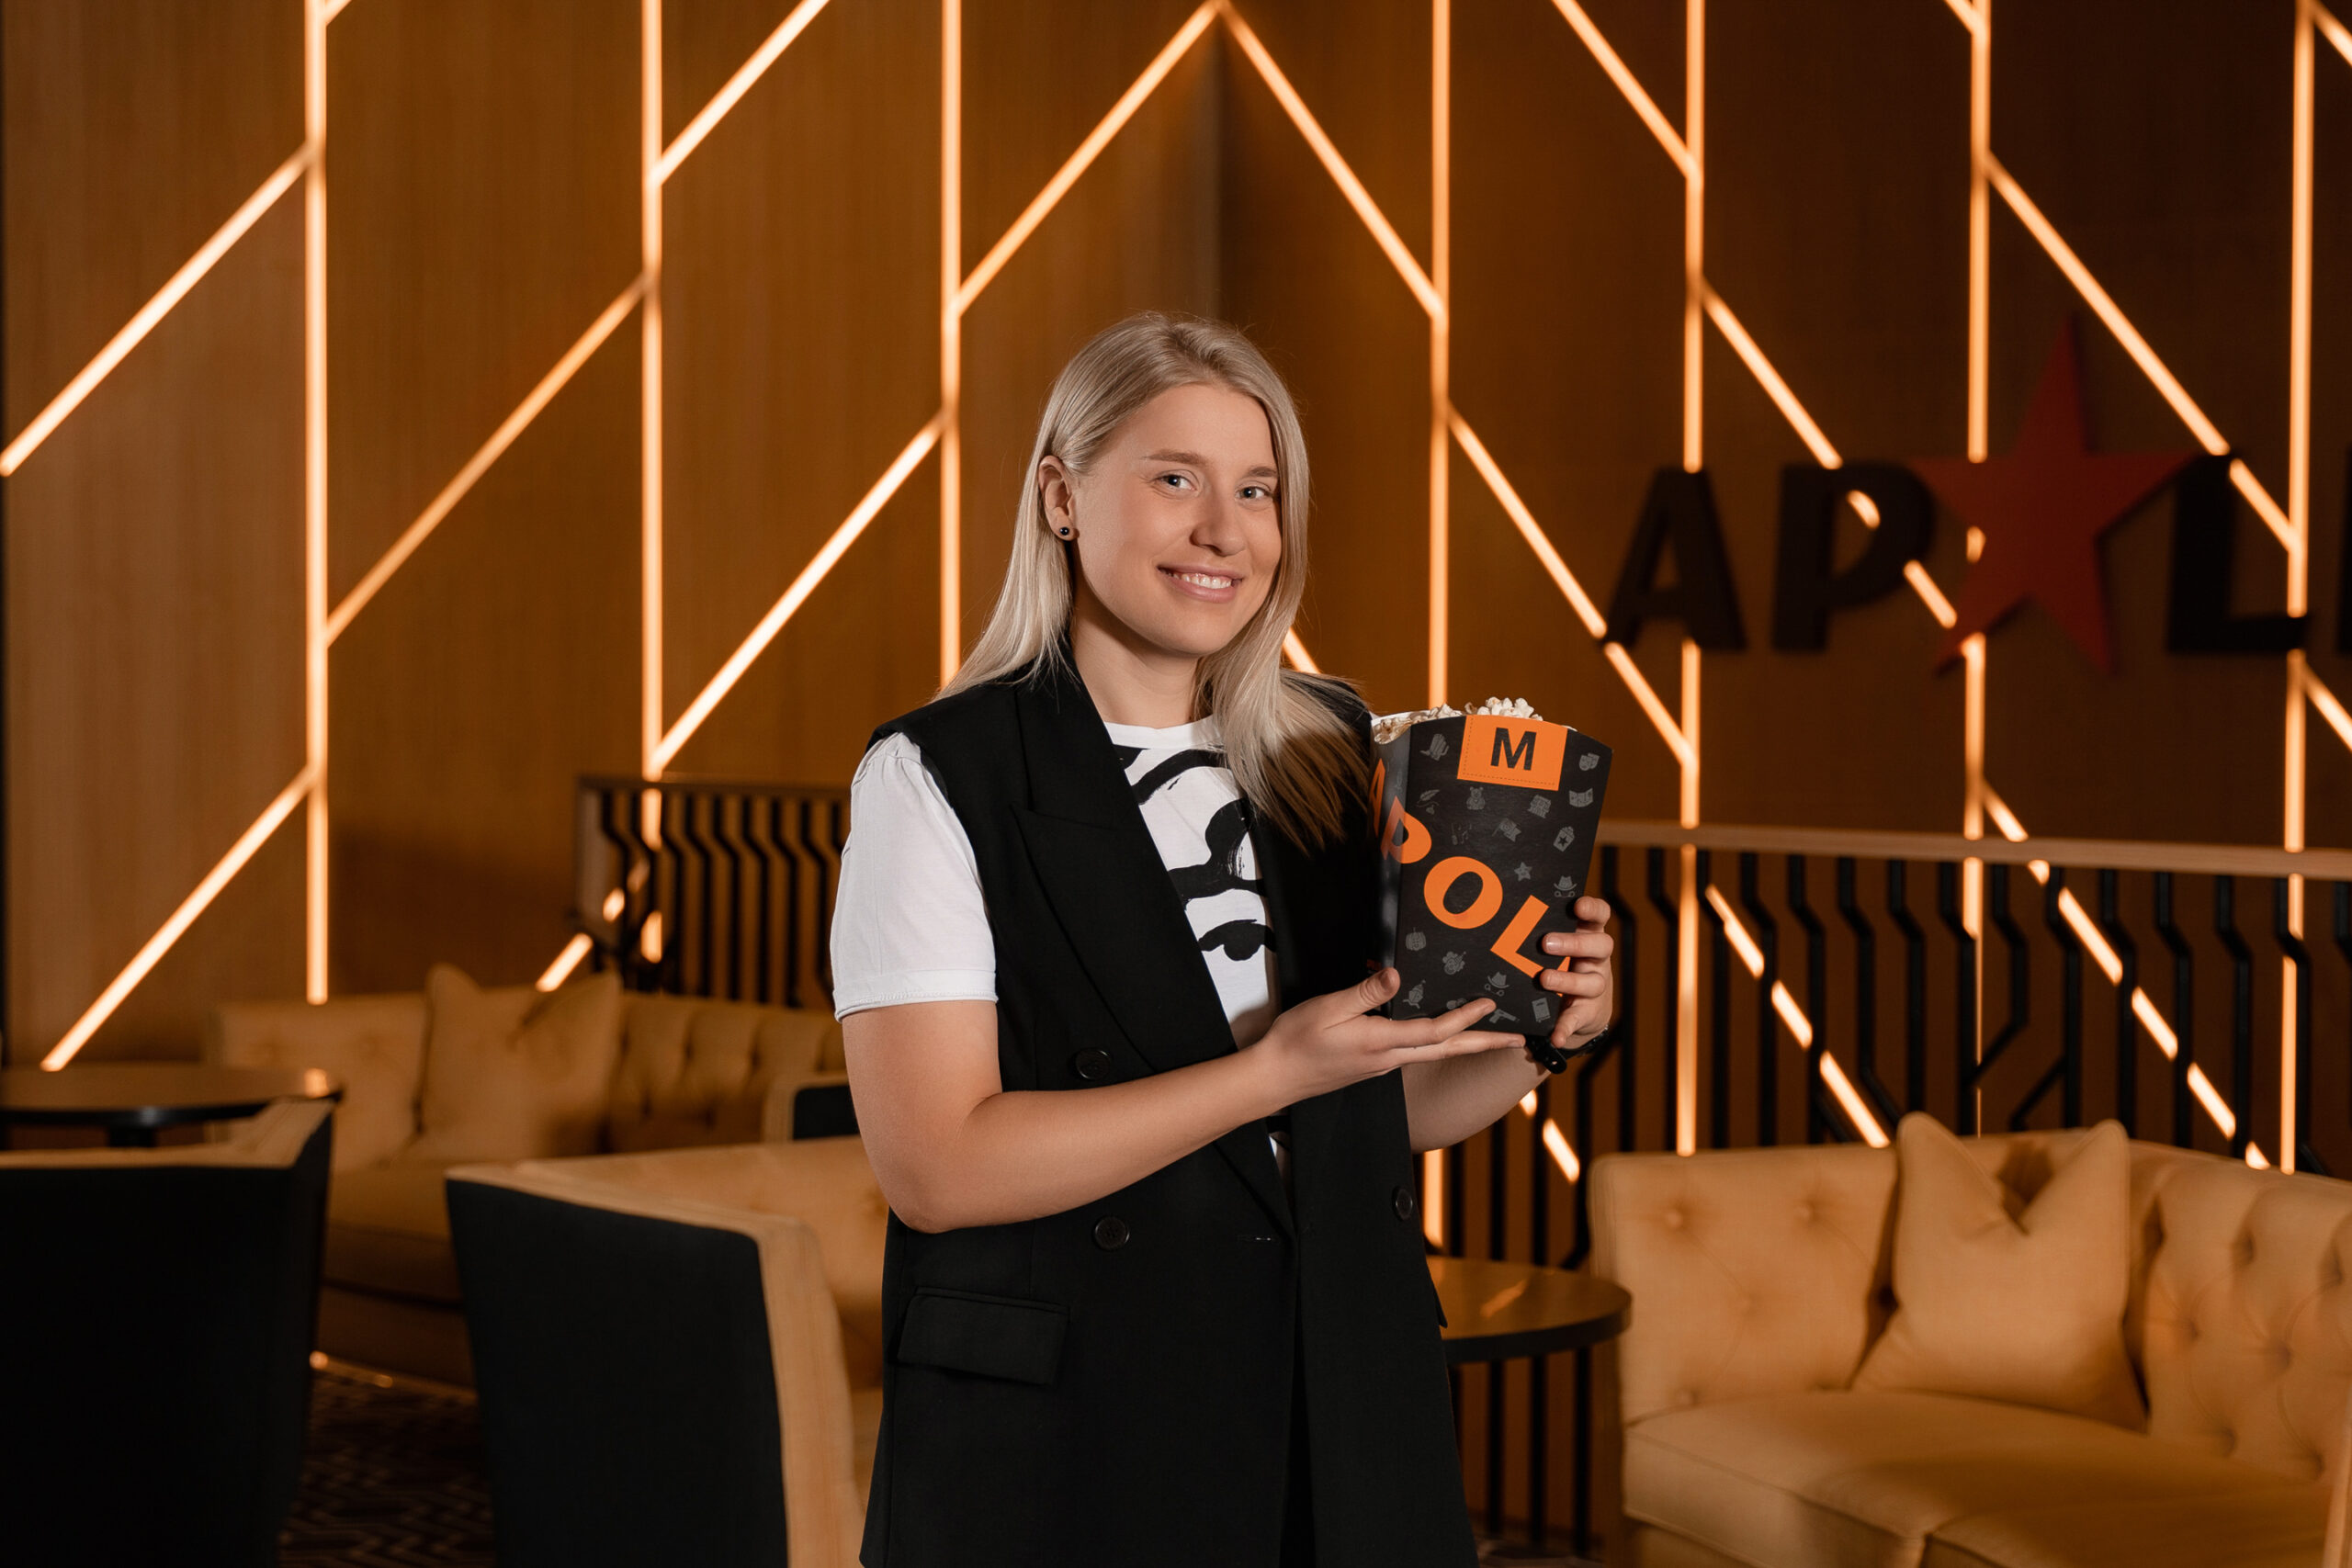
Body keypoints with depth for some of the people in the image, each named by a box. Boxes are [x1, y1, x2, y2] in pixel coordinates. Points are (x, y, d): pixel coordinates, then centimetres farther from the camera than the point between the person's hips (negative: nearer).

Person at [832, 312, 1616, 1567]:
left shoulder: (1334, 756, 7)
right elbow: (935, 1165, -18)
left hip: (1344, 1415, 5)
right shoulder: (936, 780, -9)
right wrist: (1274, 1071, -22)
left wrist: (1535, 1034, -6)